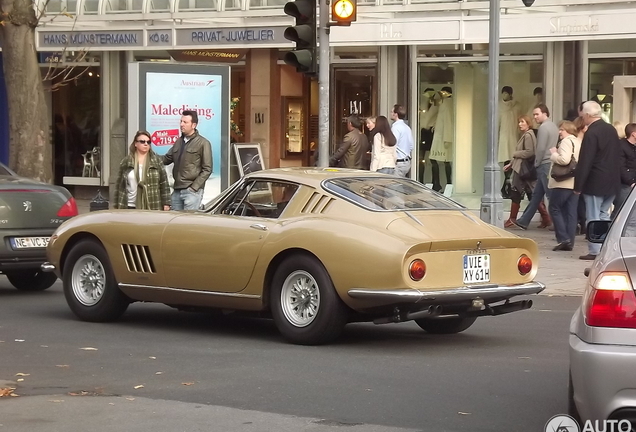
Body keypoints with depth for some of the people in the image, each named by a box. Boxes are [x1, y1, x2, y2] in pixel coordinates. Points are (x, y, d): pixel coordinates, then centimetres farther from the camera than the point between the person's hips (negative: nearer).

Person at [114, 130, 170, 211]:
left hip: (151, 207, -1)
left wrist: (166, 204, -1)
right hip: (130, 207, 1)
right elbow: (119, 185, 9)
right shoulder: (126, 162, 9)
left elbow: (164, 184, 5)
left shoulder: (157, 161, 7)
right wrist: (117, 207, 5)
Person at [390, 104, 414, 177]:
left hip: (398, 163, -9)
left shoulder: (396, 127, -14)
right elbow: (411, 146, 18)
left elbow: (393, 146, -21)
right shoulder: (407, 127, 14)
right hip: (407, 162, 9)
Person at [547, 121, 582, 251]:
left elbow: (564, 159, -25)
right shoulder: (579, 142, 15)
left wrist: (553, 154, -8)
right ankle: (569, 242, 7)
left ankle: (563, 238, -7)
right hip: (576, 183, 8)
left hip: (563, 183, -8)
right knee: (571, 212, 7)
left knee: (555, 208, 2)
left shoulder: (566, 141, -11)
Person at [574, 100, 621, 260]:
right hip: (612, 181, 8)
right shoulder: (611, 130, 8)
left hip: (595, 183, -8)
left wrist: (578, 185, -15)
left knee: (593, 218, -1)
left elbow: (585, 162, -19)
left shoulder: (591, 133, -18)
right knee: (604, 215, 16)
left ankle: (595, 251, 0)